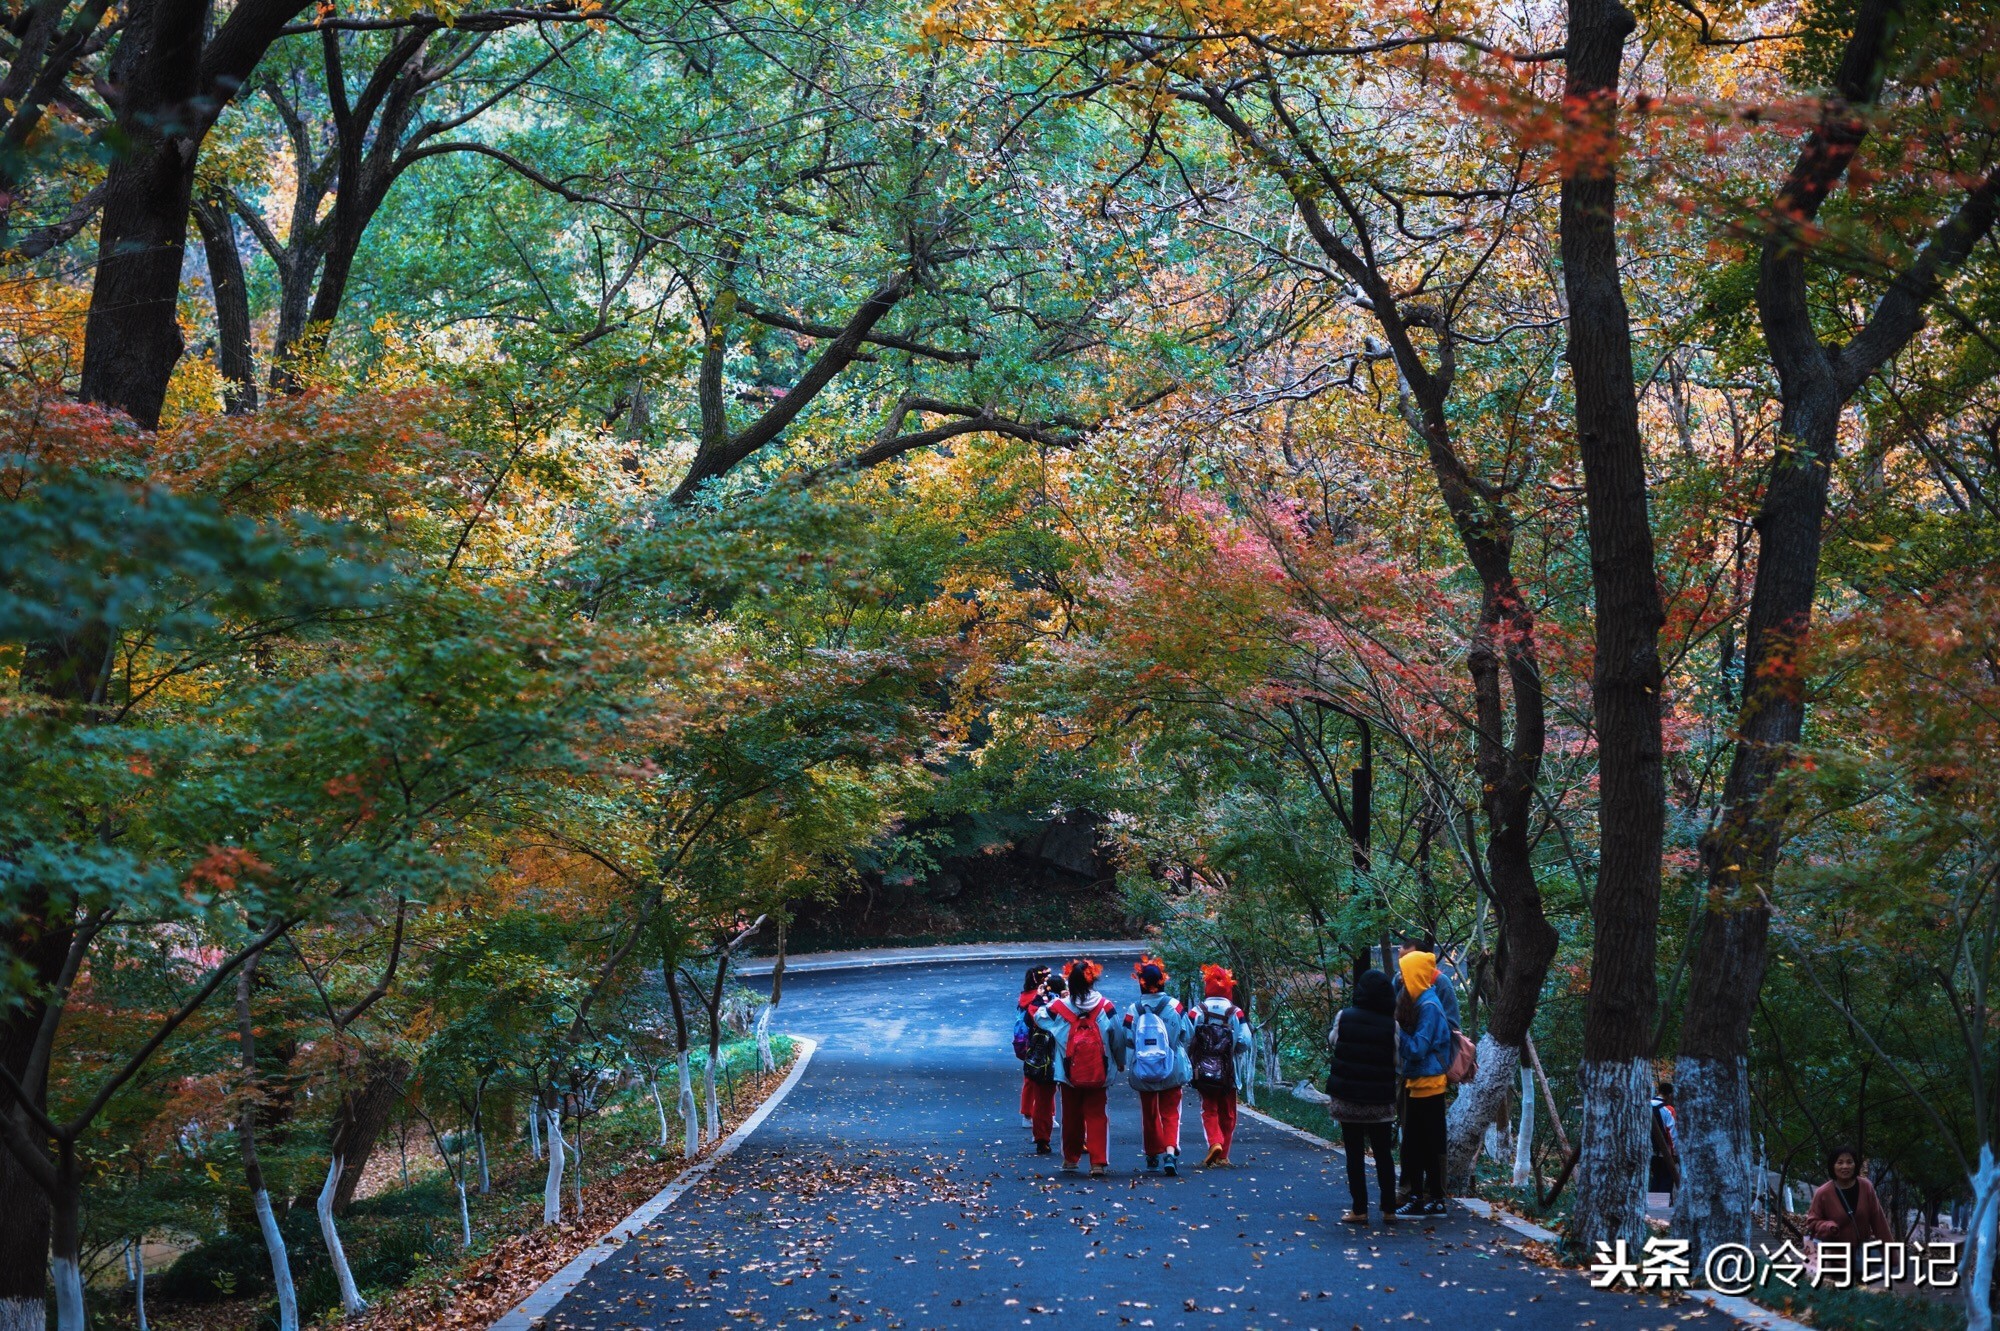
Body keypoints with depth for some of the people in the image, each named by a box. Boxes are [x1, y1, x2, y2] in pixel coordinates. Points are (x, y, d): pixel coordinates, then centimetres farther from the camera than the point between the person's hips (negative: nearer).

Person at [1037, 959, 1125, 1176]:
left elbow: (1038, 1018, 12)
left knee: (1071, 1115, 16)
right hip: (1097, 1073, 0)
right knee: (1096, 1115, 5)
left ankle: (1070, 1158, 28)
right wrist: (1120, 1062, 15)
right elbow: (1118, 1037, 0)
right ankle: (1098, 1162, -4)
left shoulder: (1059, 1007, -7)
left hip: (1070, 1072, 0)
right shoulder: (1106, 1007, -7)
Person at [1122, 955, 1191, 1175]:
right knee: (1170, 1113, 3)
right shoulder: (1174, 1007, -8)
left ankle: (1153, 1155, 27)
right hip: (1172, 1072, -1)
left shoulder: (1134, 1010, -8)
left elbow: (1127, 1043, -3)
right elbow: (1188, 1035, 2)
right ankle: (1170, 1151, -19)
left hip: (1143, 1074, 1)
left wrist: (1131, 1066, 13)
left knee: (1149, 1114, 16)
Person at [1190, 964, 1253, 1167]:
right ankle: (1223, 1155, 16)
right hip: (1227, 1073, 1)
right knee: (1227, 1113, 12)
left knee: (1209, 1110, 7)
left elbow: (1187, 1040, -9)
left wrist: (1192, 1063, 6)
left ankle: (1214, 1142, -18)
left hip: (1203, 1072, -1)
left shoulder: (1197, 1012, -5)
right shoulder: (1235, 1013, -5)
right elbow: (1245, 1041, -11)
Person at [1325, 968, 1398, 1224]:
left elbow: (1331, 1042, 7)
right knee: (1383, 1153, 11)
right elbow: (1398, 1061, -4)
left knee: (1355, 1154, 6)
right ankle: (1389, 1209, 12)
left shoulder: (1344, 1017, -8)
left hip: (1347, 1097, 0)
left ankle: (1359, 1210, 4)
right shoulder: (1391, 1024, -9)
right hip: (1380, 1102, 0)